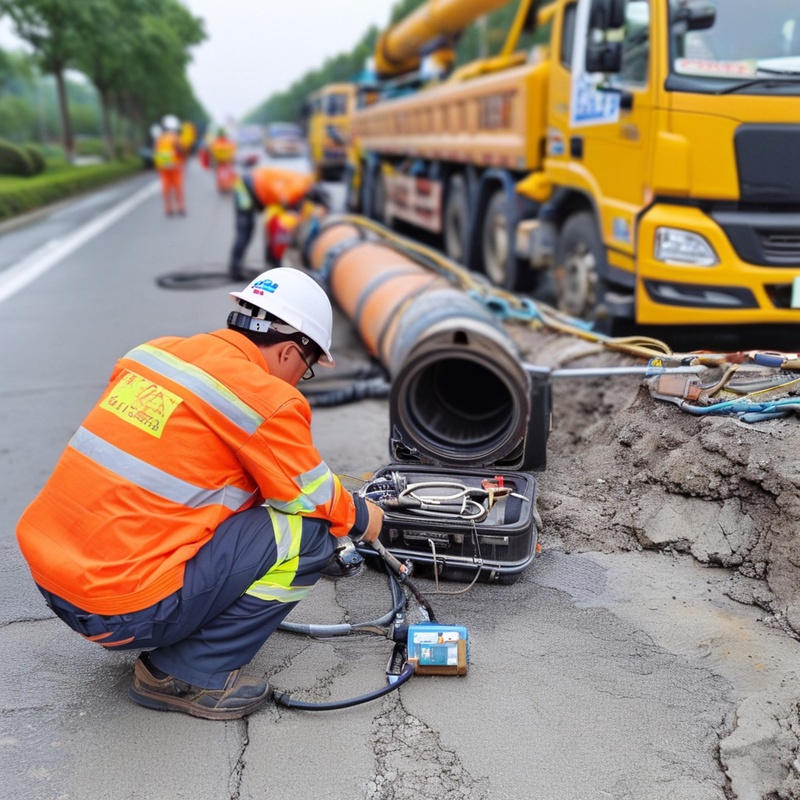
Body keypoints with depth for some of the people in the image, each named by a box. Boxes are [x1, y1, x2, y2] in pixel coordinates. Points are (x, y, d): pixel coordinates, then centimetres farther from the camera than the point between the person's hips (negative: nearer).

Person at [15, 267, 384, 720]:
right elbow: (315, 502, -3)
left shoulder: (156, 352, 9)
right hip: (124, 610, -8)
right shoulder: (268, 400, -14)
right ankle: (189, 675, 2)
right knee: (313, 535, -4)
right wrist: (361, 518, 20)